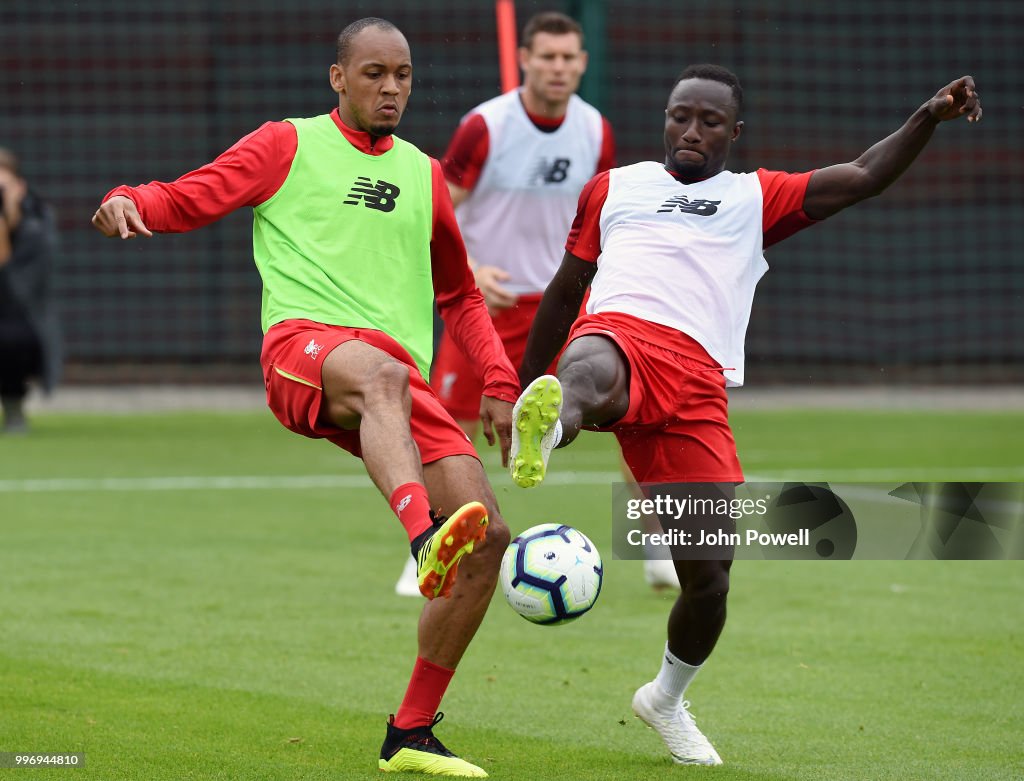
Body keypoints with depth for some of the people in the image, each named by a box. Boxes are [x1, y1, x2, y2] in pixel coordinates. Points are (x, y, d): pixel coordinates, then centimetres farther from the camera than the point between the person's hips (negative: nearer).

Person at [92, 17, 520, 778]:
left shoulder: (424, 174, 26)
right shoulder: (290, 145, 14)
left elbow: (459, 295, 34)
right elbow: (188, 199, 9)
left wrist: (498, 382, 22)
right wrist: (128, 202, -13)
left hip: (402, 382, 5)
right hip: (305, 345, -5)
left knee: (489, 536, -10)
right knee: (380, 372, -43)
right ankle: (426, 539, -70)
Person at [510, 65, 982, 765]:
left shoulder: (756, 198, 27)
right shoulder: (613, 187, 29)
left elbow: (864, 178, 15)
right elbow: (566, 288, 35)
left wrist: (930, 117, -1)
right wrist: (521, 383, 33)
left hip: (697, 387, 1)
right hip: (620, 334, -1)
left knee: (709, 578, -3)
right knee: (588, 373, -42)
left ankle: (667, 698, 25)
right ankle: (544, 431, -79)